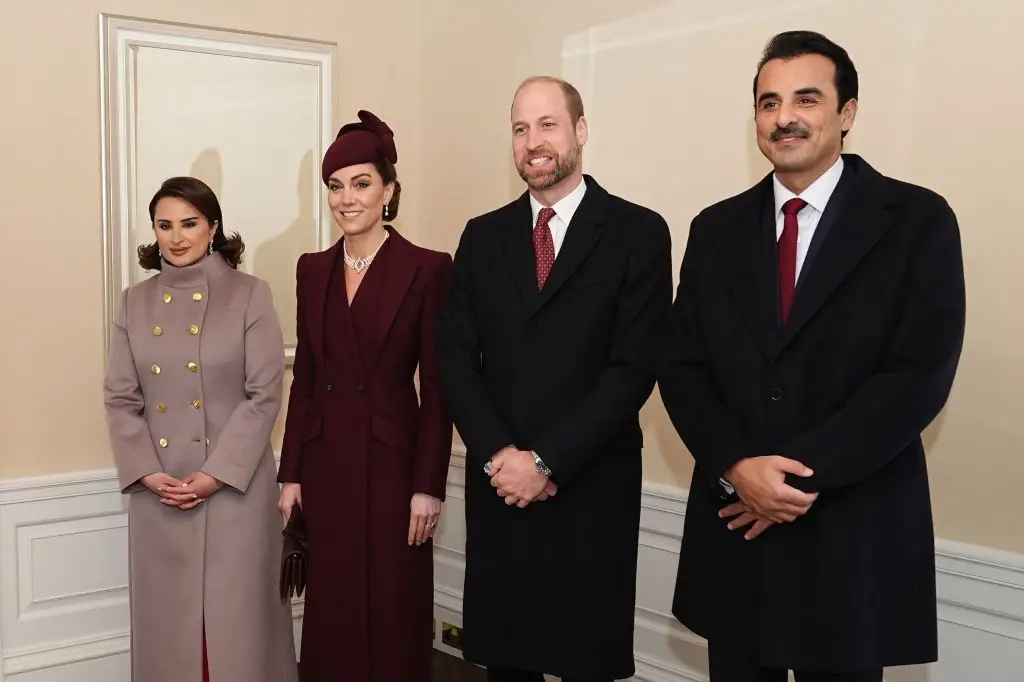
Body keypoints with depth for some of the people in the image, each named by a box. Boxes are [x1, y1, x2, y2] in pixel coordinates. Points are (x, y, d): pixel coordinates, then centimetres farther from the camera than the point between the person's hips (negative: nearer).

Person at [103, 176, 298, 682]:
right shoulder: (135, 302, 8)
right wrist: (147, 473, -8)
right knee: (167, 613, 11)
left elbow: (264, 395, -7)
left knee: (238, 611, 4)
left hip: (235, 484, -3)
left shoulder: (249, 295, -3)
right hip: (158, 491, 3)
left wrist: (217, 473, -14)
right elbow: (120, 399, 5)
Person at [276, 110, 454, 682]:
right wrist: (291, 474, 7)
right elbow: (305, 379, 9)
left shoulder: (428, 269, -7)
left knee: (393, 609, 6)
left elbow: (437, 388, -8)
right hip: (326, 462, 4)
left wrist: (429, 485, -10)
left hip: (392, 459, -4)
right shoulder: (313, 269, 7)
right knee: (332, 608, 13)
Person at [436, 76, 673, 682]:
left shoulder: (638, 233, -3)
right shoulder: (483, 236, 9)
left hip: (591, 489, -3)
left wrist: (546, 460, -14)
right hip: (498, 484, 3)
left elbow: (635, 366, -10)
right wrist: (498, 455, -10)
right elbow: (455, 357, 4)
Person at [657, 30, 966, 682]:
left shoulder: (918, 220, -3)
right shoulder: (717, 229, 8)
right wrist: (736, 469, -13)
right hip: (734, 521, 3)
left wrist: (805, 472, -16)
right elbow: (682, 366, 3)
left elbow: (920, 374, -11)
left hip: (854, 530, -3)